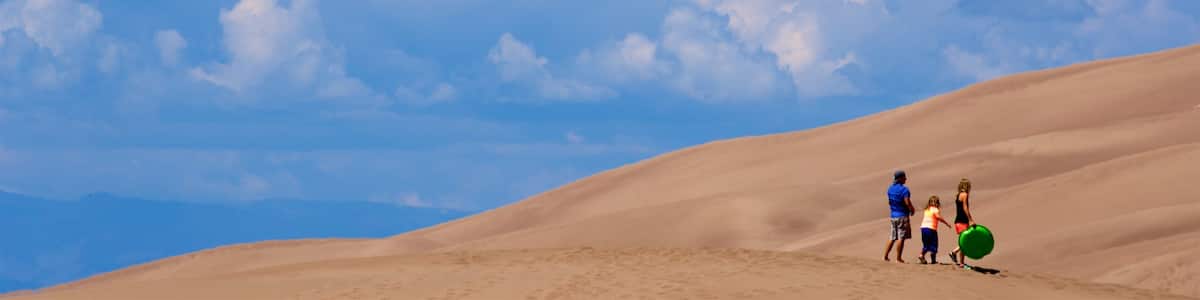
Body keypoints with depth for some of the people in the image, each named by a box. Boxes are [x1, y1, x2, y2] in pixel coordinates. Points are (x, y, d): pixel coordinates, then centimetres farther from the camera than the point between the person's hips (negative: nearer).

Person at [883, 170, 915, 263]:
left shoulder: (890, 189, 9)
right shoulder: (904, 189, -15)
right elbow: (907, 202, -21)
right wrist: (912, 210, -4)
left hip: (893, 216, 7)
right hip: (903, 215, -7)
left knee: (893, 238, 14)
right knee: (901, 238, -1)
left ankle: (885, 256, 11)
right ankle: (898, 258, 1)